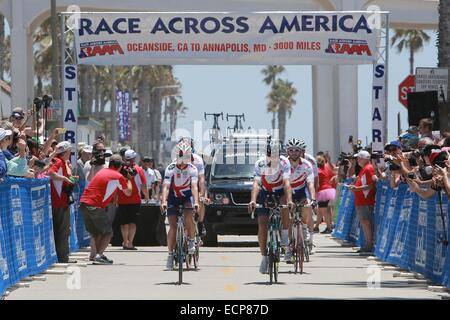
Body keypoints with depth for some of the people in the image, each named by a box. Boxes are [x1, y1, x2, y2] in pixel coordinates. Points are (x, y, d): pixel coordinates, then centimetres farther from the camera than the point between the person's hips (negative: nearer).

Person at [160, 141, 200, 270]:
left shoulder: (192, 169, -18)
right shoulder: (170, 168, -19)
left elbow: (194, 186, -28)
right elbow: (166, 186, -28)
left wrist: (196, 202, -43)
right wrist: (164, 201, -43)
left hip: (187, 196, 0)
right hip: (173, 197, 0)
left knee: (188, 216, -29)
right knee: (173, 226, -7)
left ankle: (192, 240, -6)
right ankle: (170, 255, -1)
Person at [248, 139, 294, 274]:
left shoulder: (284, 162, -23)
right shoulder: (260, 163, -22)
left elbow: (287, 183, -32)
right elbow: (256, 183, -31)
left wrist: (289, 200, -46)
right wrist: (253, 201, -47)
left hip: (280, 192, 0)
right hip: (265, 193, 0)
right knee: (262, 226, -10)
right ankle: (264, 257, 1)